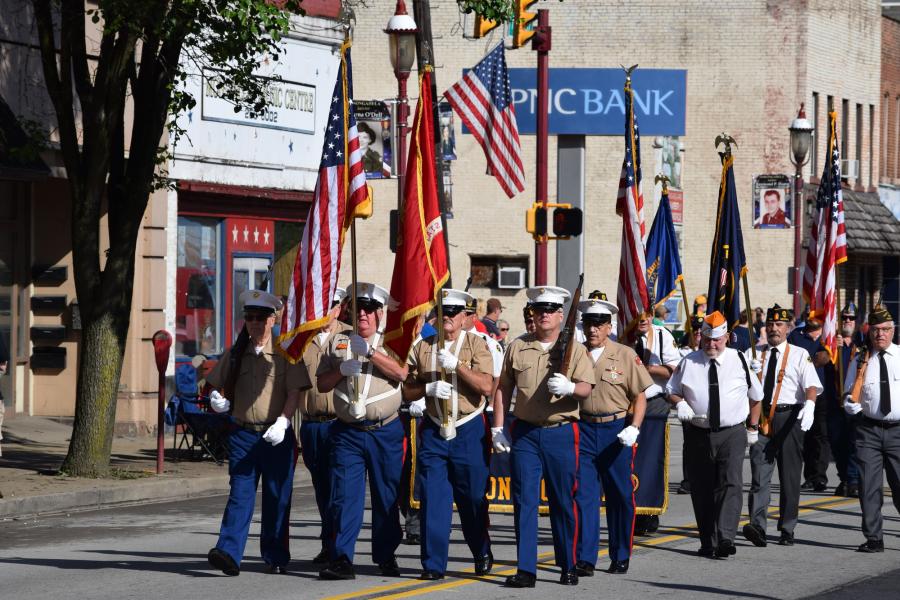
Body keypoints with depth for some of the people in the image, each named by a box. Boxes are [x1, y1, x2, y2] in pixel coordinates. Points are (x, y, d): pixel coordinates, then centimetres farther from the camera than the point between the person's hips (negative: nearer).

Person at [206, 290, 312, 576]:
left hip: (276, 436, -2)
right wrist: (217, 398, -3)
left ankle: (276, 558, 15)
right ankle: (229, 553, -17)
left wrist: (282, 423, -19)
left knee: (277, 498, 5)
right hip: (242, 434, 2)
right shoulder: (235, 354, 9)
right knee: (240, 494, -7)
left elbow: (295, 392, -6)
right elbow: (216, 384, 20)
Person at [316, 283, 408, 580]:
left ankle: (386, 556, 19)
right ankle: (341, 559, -10)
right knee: (344, 495, -8)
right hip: (347, 431, 1)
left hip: (386, 432, -1)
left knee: (387, 497, 7)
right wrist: (341, 370, -6)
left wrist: (369, 351, -21)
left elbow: (401, 372, -14)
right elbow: (321, 384, 13)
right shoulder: (338, 342, 13)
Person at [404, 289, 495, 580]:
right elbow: (406, 391, 9)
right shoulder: (422, 348, 7)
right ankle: (433, 564, 1)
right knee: (432, 498, -3)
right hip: (433, 432, 2)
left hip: (468, 430, -2)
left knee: (473, 498, 7)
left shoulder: (476, 345, -1)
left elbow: (486, 386, -13)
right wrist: (427, 388, -11)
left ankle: (482, 555, 27)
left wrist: (456, 364, -21)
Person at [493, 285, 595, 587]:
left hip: (561, 433, -1)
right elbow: (504, 389, 14)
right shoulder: (518, 347, 9)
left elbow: (586, 389, -5)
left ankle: (568, 567, 16)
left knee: (563, 502, 5)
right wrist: (497, 428, 9)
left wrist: (569, 387, -27)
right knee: (524, 501, -2)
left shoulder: (575, 349, 2)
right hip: (525, 433, 2)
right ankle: (526, 570, -1)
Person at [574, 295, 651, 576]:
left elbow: (639, 396, 2)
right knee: (584, 495, -4)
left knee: (620, 497, 7)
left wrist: (634, 429, -10)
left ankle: (621, 557, 18)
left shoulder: (625, 355, 1)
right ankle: (585, 559, -3)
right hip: (584, 429, 1)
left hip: (616, 430, -1)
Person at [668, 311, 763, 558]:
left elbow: (756, 396, 15)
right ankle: (707, 543, 12)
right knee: (701, 489, 5)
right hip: (698, 434, 2)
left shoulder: (739, 360, 3)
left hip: (732, 434, -2)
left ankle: (725, 538, -27)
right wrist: (679, 403, -7)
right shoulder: (689, 362, 5)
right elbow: (671, 390, 15)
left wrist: (753, 427, 15)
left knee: (731, 484, -17)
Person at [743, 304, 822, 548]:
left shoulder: (799, 355, 4)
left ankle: (787, 530, 13)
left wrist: (809, 405, -28)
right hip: (761, 416, 1)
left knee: (790, 477, 5)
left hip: (788, 417, -1)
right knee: (759, 474, -11)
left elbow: (812, 385, -8)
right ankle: (757, 526, -20)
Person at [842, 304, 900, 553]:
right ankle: (873, 539, 8)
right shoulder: (860, 361, 7)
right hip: (868, 429, 1)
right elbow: (849, 397, 12)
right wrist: (850, 404, -10)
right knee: (869, 486, 0)